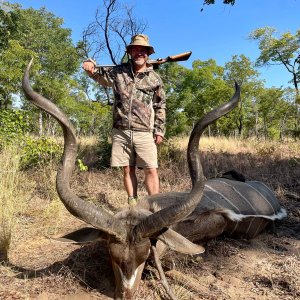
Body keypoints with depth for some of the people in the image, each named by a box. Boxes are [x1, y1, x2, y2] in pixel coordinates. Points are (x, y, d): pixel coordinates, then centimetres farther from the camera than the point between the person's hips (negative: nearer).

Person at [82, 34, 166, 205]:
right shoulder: (118, 72, 9)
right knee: (128, 170, 8)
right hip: (121, 132, 2)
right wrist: (90, 65, -4)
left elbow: (160, 107, 8)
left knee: (151, 171, -6)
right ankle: (133, 204, 18)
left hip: (144, 133, -1)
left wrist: (159, 131, 2)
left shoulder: (155, 79, 5)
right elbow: (98, 74, 20)